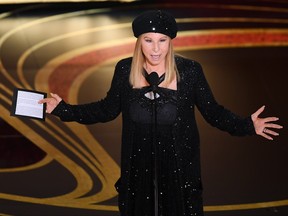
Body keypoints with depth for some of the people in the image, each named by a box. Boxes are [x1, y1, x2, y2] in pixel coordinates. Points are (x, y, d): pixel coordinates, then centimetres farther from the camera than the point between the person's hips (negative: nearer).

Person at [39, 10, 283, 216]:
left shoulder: (189, 70, -11)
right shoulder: (125, 70, -5)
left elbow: (213, 111, -4)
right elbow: (108, 109, 5)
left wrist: (247, 125, -17)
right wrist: (63, 108, -1)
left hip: (179, 165, -1)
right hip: (138, 164, 2)